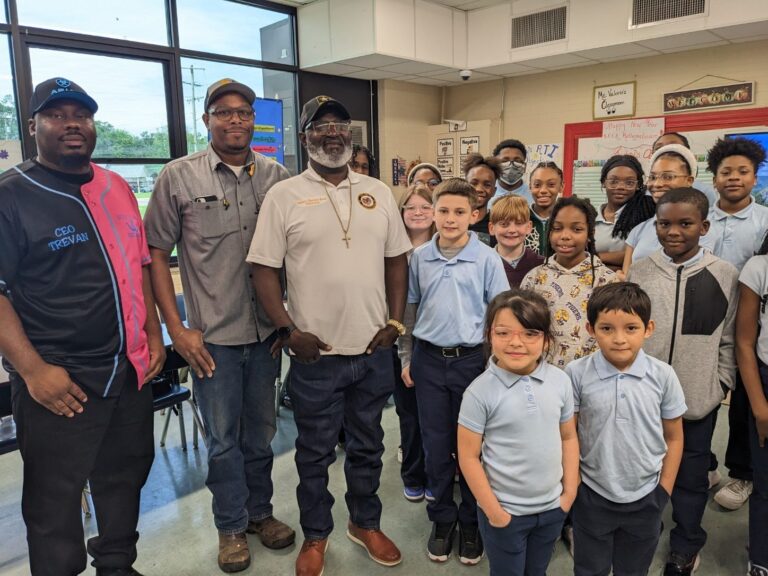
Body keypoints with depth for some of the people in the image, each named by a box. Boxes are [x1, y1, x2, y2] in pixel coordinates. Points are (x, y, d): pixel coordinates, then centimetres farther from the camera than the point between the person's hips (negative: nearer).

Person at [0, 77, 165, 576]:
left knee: (126, 478, 20)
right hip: (59, 383, -5)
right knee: (55, 500, 10)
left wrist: (153, 334, 9)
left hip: (130, 370, 6)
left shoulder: (117, 189, 8)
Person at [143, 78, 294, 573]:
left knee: (261, 431, 17)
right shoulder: (178, 177, -5)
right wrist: (177, 329, -6)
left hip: (267, 330, 2)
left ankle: (260, 511, 38)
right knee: (223, 438, 12)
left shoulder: (276, 176, 2)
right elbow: (156, 254, -2)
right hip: (212, 335, -2)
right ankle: (232, 527, 33)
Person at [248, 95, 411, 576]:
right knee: (315, 452, 14)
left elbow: (396, 260, 9)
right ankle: (316, 535, 35)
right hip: (316, 353, -3)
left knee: (368, 445, 19)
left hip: (374, 350, 3)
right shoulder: (284, 196, -3)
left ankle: (366, 522, 40)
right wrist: (287, 330, -12)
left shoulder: (378, 193, 6)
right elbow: (265, 268, -4)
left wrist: (395, 322, 1)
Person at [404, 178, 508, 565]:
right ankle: (442, 518, 30)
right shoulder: (420, 257, 2)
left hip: (471, 359, -2)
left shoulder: (487, 259, -6)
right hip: (429, 360, 2)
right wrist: (407, 359, 10)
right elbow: (410, 308, 10)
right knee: (435, 445, 11)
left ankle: (471, 522, 30)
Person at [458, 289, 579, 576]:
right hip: (506, 510, -4)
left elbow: (569, 437, 4)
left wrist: (570, 491, 2)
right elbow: (468, 457, -15)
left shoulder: (560, 381, -8)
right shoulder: (480, 392, -20)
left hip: (552, 506, 4)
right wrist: (493, 510, -11)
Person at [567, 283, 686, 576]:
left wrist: (664, 490, 1)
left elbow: (674, 437, 0)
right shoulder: (576, 373, -16)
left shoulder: (663, 375, -12)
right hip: (592, 495, -1)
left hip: (646, 496, 2)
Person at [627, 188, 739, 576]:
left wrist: (721, 384, -2)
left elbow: (729, 339, 1)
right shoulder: (640, 271, -4)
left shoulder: (725, 275, -5)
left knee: (690, 477, 15)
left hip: (698, 398, 0)